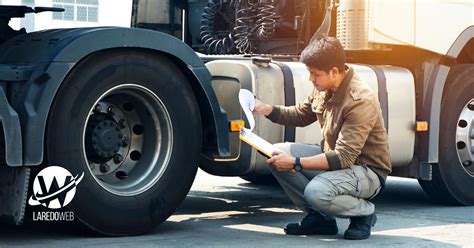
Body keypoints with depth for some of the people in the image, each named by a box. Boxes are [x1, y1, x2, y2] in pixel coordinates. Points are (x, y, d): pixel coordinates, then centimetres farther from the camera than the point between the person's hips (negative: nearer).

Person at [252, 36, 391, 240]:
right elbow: (301, 115, 16)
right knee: (278, 152, -7)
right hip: (331, 157, 9)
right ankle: (319, 217, 3)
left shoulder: (360, 101, -28)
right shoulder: (324, 89, -3)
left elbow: (343, 158, -30)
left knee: (316, 191, -35)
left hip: (367, 171, -9)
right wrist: (267, 110, -3)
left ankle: (364, 212, -3)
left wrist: (295, 163, -32)